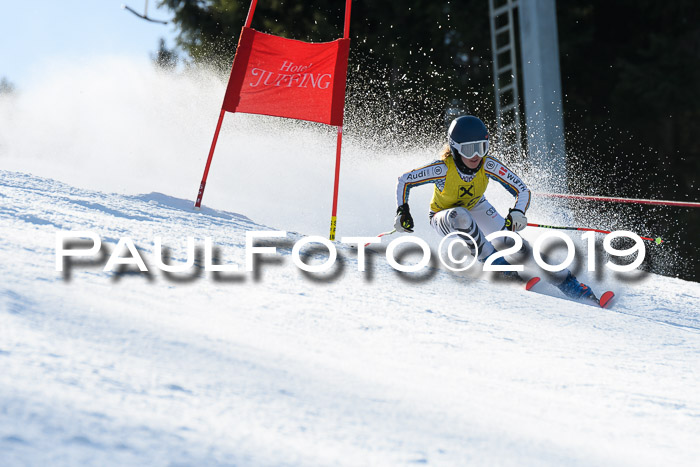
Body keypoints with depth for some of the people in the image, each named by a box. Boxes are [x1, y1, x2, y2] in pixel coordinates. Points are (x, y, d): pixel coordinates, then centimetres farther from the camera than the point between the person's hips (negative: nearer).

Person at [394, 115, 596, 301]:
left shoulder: (488, 165, -28)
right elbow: (403, 181, -20)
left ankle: (566, 282, -9)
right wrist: (403, 212, -28)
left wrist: (517, 212, -43)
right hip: (443, 215, -2)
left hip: (477, 208, 2)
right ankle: (494, 262, -27)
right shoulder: (442, 169, -33)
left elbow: (522, 190, -25)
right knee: (460, 216, -38)